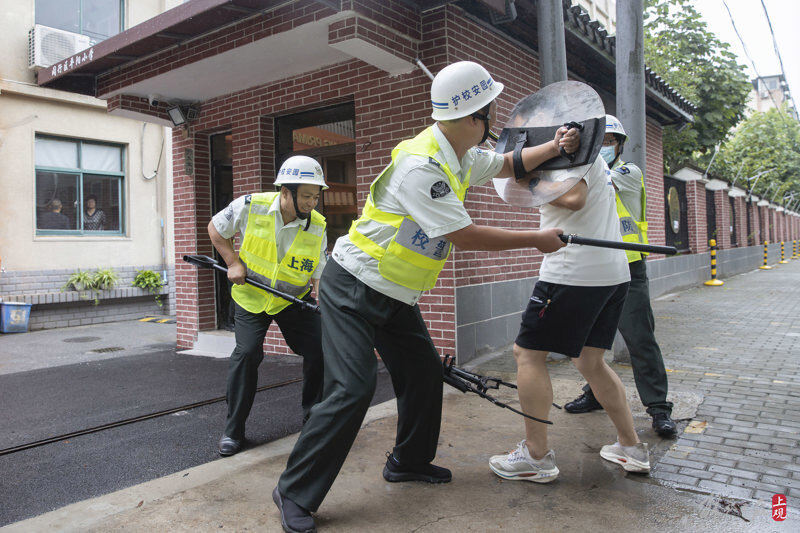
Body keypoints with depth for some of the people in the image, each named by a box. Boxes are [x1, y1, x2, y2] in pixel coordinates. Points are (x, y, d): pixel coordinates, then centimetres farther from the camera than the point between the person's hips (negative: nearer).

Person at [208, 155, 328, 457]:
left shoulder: (317, 226, -14)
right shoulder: (250, 207, -19)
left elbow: (318, 272, -7)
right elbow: (215, 229, -1)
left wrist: (320, 293, -27)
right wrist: (233, 263, -11)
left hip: (295, 298, 2)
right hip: (252, 295, -1)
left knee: (318, 351, -8)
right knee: (247, 353, -15)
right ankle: (233, 429, 5)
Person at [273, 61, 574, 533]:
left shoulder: (461, 156, 5)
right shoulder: (420, 164, -26)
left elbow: (507, 164, 24)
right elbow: (464, 236, -23)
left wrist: (555, 147, 8)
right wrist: (539, 240, -13)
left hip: (395, 297, 9)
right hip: (354, 287, -9)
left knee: (424, 372, 12)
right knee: (354, 388, -16)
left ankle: (410, 460, 33)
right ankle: (295, 493, -1)